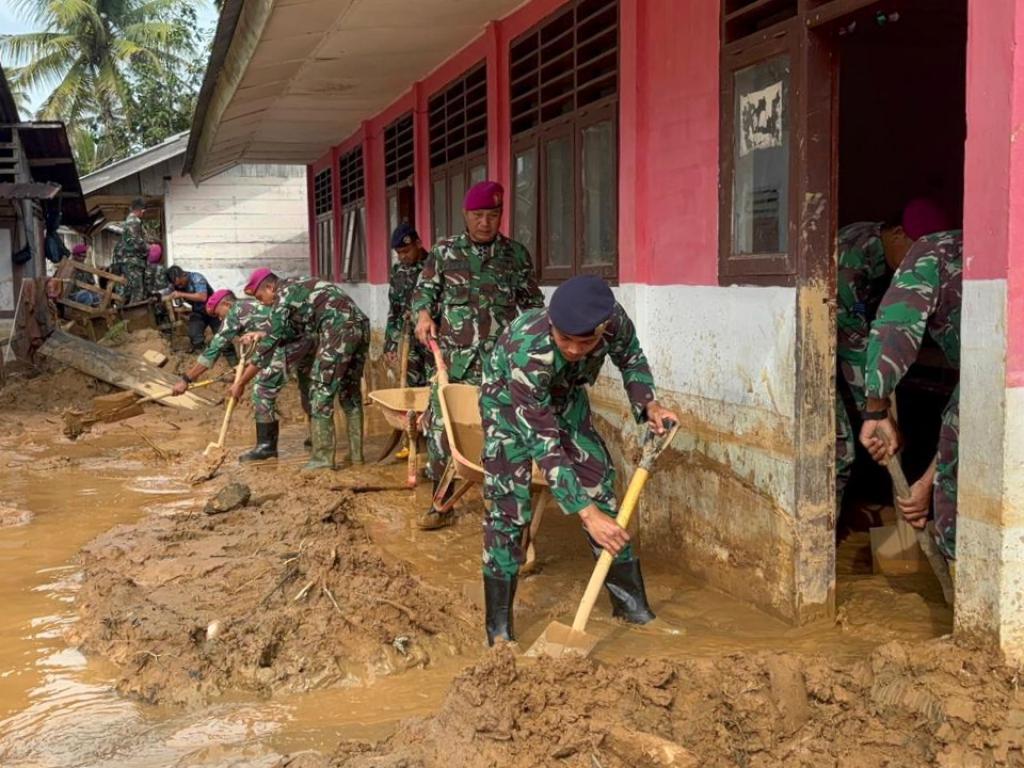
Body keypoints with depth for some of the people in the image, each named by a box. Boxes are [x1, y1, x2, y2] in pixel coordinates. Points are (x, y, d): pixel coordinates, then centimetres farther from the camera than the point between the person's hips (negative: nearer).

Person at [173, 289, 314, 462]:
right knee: (307, 390, 24)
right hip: (307, 338, 9)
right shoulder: (253, 305, 30)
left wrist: (186, 379, 5)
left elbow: (214, 349, 3)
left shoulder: (235, 313, 5)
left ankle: (266, 446, 6)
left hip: (289, 344, -9)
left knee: (262, 391, 1)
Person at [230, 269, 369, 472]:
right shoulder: (296, 286, 26)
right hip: (360, 325, 9)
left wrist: (241, 383, 6)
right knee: (350, 390, 16)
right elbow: (298, 330, 34)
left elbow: (269, 345, 0)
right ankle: (356, 453, 20)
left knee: (321, 391, -1)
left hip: (340, 331, -9)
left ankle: (322, 457, 0)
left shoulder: (283, 297, 1)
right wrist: (263, 335, 32)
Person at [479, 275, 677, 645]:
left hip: (564, 396, 5)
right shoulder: (528, 352, -44)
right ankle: (498, 625, -3)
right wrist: (587, 513, -42)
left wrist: (648, 404, -17)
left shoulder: (615, 319, -31)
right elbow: (545, 446, -40)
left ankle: (629, 599, 15)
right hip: (509, 400, -5)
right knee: (508, 505, -13)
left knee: (601, 484, 2)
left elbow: (630, 357, -3)